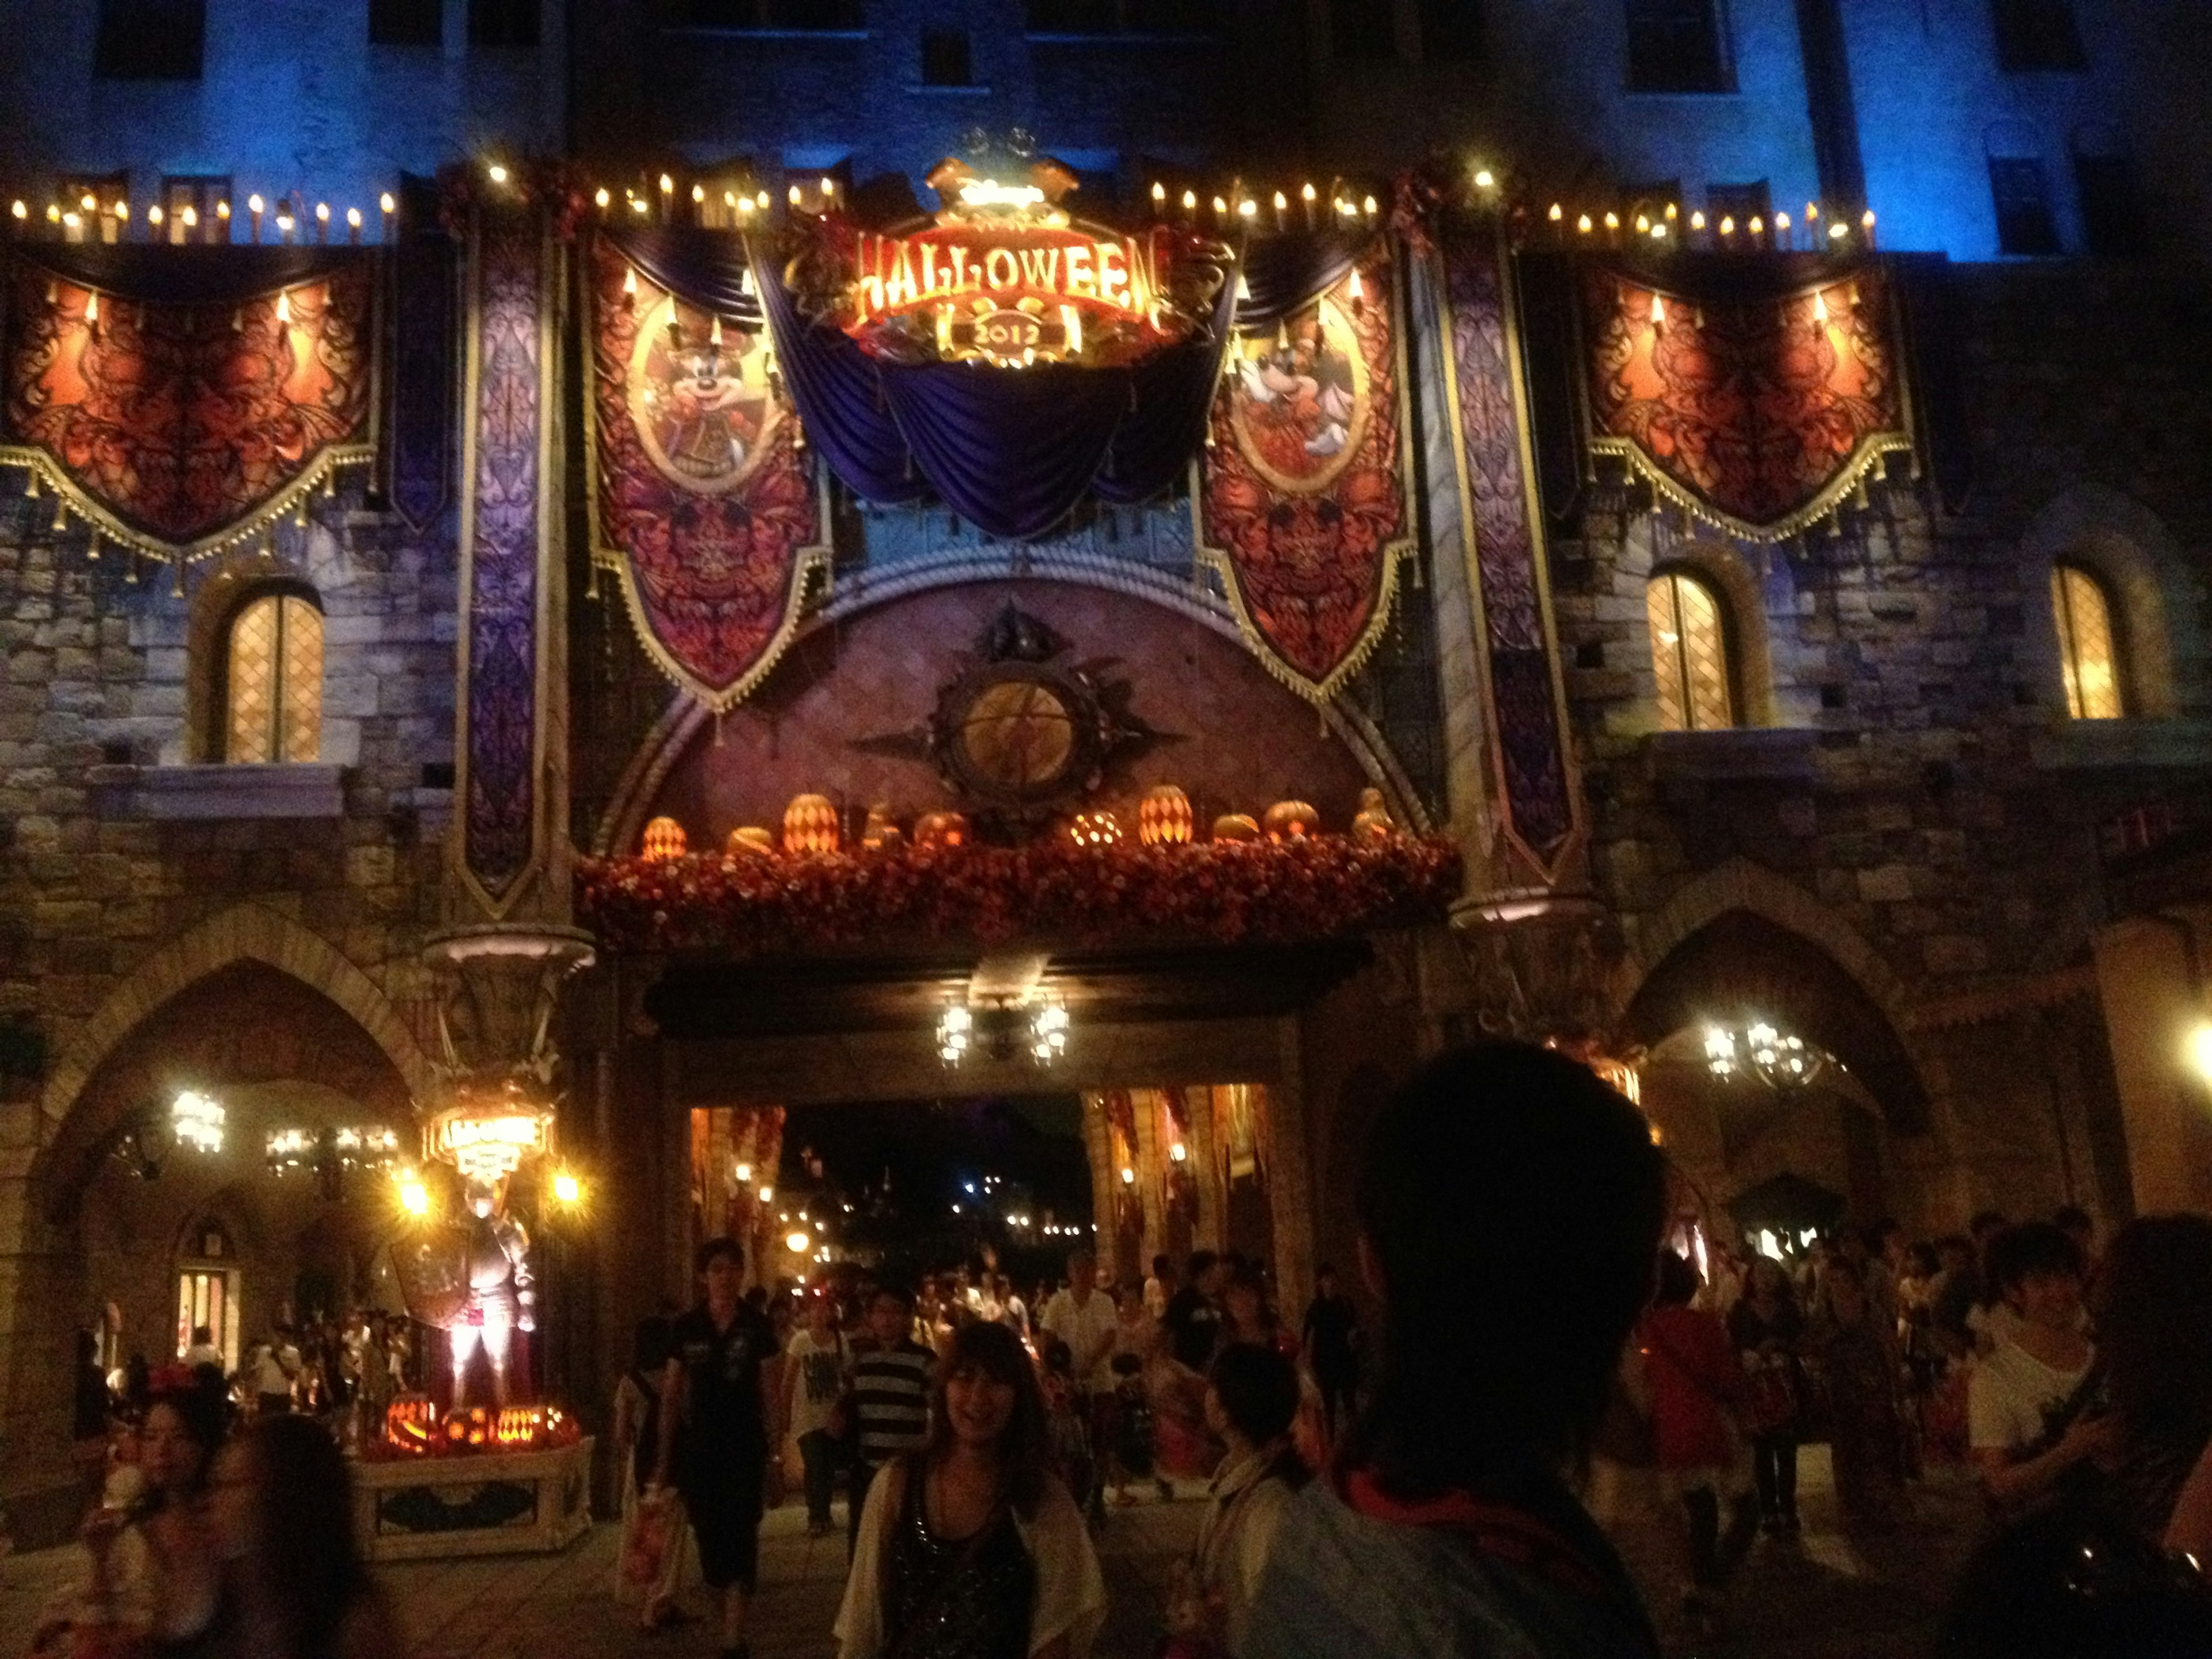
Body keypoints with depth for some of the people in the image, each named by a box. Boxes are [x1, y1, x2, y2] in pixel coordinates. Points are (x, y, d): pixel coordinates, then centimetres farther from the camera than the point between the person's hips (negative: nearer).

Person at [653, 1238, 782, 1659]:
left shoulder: (757, 1325, -4)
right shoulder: (687, 1328, -1)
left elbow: (770, 1393, 0)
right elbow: (670, 1396, 3)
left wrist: (777, 1452, -3)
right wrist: (665, 1457, 1)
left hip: (745, 1446, -2)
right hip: (699, 1446, 2)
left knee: (740, 1538, -6)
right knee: (710, 1537, 10)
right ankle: (730, 1618, 32)